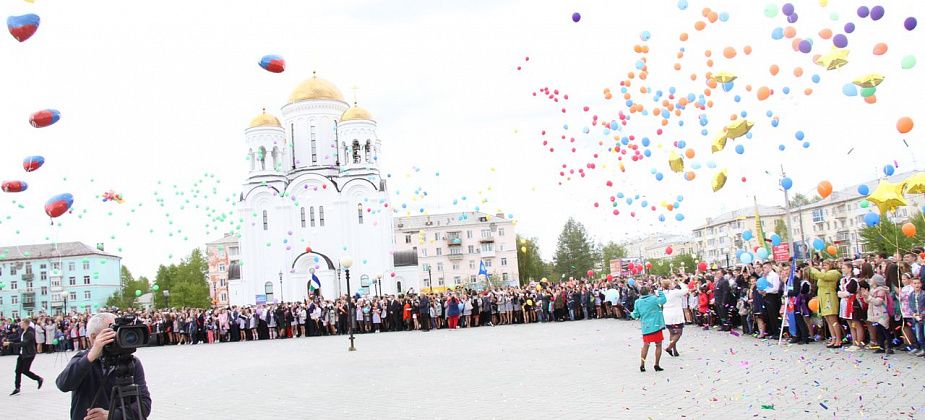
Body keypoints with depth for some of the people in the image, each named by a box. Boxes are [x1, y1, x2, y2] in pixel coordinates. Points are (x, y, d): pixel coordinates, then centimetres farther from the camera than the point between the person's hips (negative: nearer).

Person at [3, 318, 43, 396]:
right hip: (22, 354, 8)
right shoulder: (22, 331, 5)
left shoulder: (30, 333, -20)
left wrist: (10, 344, -28)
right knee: (18, 370, 6)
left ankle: (39, 379, 17)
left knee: (25, 371, -3)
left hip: (29, 354, -8)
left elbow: (23, 343, -27)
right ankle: (17, 388, 13)